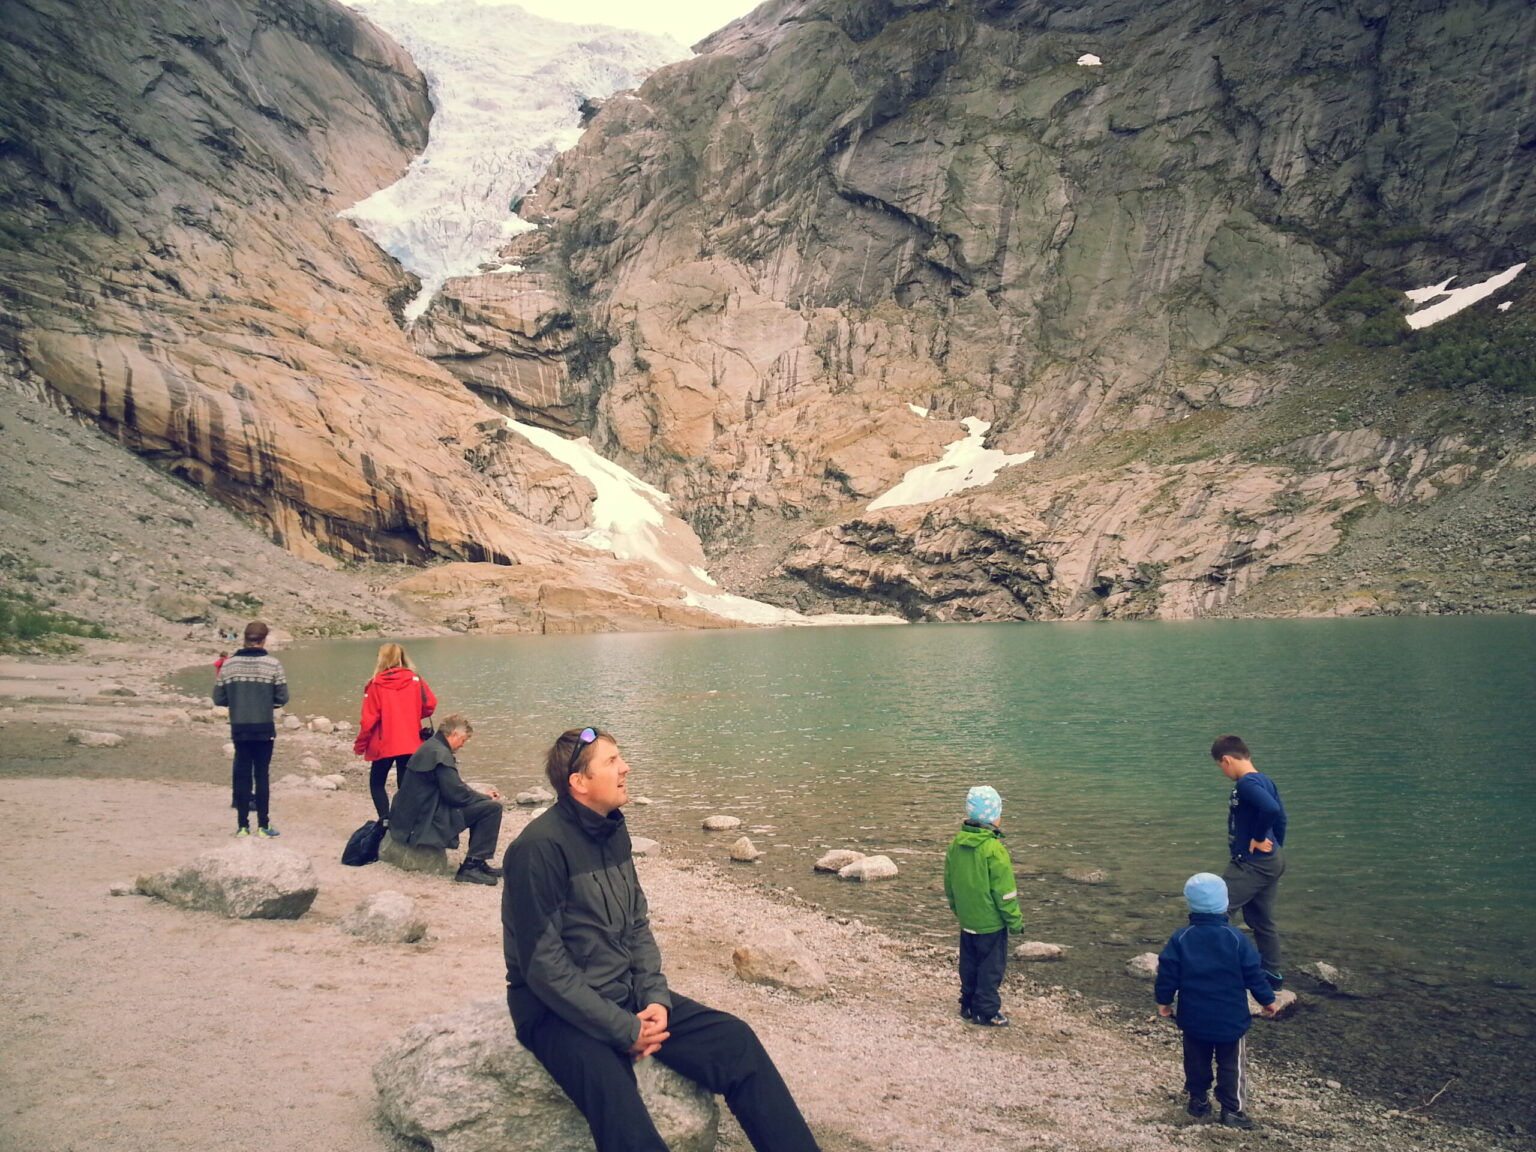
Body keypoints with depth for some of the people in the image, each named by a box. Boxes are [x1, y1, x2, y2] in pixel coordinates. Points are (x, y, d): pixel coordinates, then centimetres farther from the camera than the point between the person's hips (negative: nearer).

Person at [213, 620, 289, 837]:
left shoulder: (228, 664, -1)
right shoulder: (272, 664, -8)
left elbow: (218, 698, 2)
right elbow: (282, 697, -7)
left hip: (239, 728, 2)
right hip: (264, 729, -2)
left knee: (242, 774, 9)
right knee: (261, 775, 5)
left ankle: (242, 825, 11)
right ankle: (263, 825, 6)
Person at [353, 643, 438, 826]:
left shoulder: (376, 684, -8)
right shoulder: (415, 680, -3)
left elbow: (369, 718, -8)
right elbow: (430, 704, -5)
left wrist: (360, 744, 3)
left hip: (383, 745, -2)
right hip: (410, 743, 2)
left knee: (377, 783, 13)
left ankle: (385, 820, -2)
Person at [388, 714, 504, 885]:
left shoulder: (430, 747, 15)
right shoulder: (440, 753, -18)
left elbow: (452, 787, 21)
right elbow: (456, 794, -20)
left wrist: (482, 795, 15)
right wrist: (486, 798, -5)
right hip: (426, 822, -11)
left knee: (480, 805, 23)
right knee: (492, 808, -15)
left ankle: (477, 862, 21)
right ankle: (471, 866, -11)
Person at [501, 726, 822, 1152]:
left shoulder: (614, 832, 7)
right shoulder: (540, 846, -19)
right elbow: (544, 965, -21)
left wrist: (655, 998, -5)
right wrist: (625, 1029, -19)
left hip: (625, 994, 7)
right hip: (559, 1010, -7)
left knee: (736, 1040, -8)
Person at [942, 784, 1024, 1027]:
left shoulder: (955, 845, -1)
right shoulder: (994, 850, -24)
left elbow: (949, 884, 10)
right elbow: (1005, 892, -18)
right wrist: (1015, 921, -7)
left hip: (967, 920, 7)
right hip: (991, 923, -7)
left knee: (970, 965, 19)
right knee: (991, 968, 8)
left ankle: (968, 1005, 30)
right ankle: (987, 1012, 16)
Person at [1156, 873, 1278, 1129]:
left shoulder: (1180, 939, -11)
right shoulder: (1235, 938, -13)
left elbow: (1167, 973, -7)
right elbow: (1253, 973, -6)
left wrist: (1163, 1000, 7)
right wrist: (1267, 999, 9)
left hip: (1194, 1019, 1)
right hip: (1231, 1019, -1)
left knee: (1196, 1060, 18)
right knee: (1231, 1064, 11)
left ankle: (1198, 1100, 27)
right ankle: (1232, 1110, 13)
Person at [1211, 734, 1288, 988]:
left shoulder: (1246, 783, -20)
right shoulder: (1264, 780, 10)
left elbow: (1271, 809, -36)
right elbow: (1280, 816, 15)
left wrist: (1259, 838, -22)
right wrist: (1276, 847, 19)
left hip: (1253, 864, -10)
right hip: (1271, 861, 10)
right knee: (1261, 919, 19)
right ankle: (1272, 974, 28)